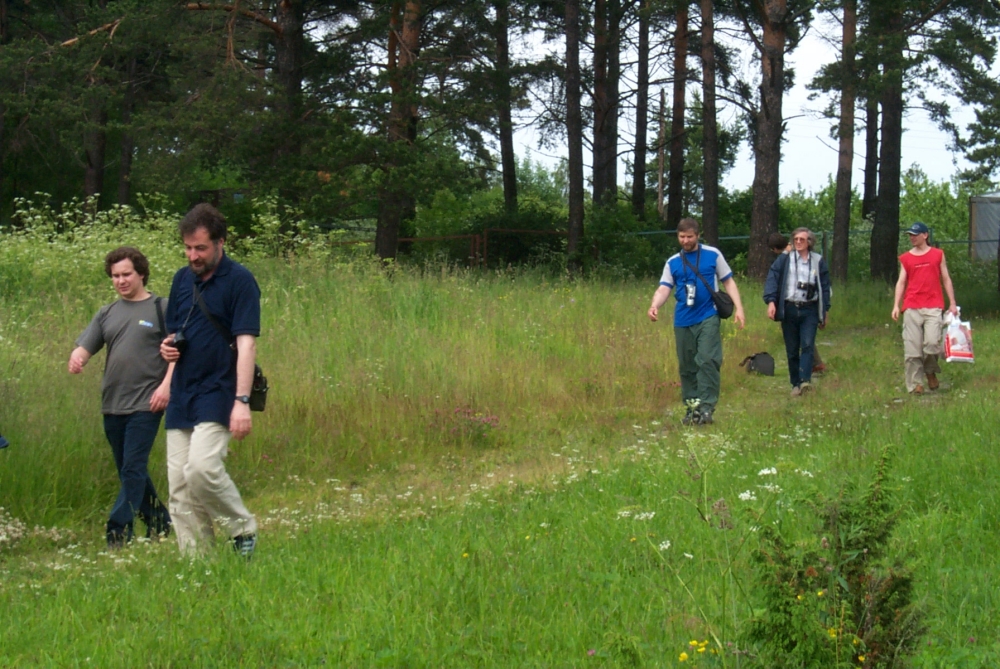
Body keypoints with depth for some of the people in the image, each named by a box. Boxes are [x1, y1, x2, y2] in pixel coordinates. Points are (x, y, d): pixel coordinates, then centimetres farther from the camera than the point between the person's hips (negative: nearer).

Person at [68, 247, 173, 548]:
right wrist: (76, 358, -16)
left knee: (133, 468, -11)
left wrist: (166, 385, -16)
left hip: (145, 404, -6)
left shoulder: (161, 309, 0)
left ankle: (119, 532, -12)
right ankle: (159, 522, 27)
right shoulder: (107, 314, 14)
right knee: (129, 470, 13)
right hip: (112, 404, 6)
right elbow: (85, 346, 7)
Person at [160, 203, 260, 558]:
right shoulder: (182, 279, 12)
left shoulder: (239, 281, -7)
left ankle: (243, 528, -1)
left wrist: (242, 401, -21)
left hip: (218, 395, -7)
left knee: (202, 467, -23)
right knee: (179, 484, 3)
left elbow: (246, 343, -13)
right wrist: (168, 346, -1)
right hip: (182, 395, 7)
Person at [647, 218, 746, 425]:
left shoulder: (712, 255, 5)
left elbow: (728, 282, 9)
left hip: (707, 318, -3)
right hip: (683, 321, 3)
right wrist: (655, 306, -20)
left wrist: (738, 308, -2)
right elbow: (664, 289, 1)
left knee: (708, 361, -13)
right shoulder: (672, 262, 10)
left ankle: (706, 408, -14)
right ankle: (691, 407, 15)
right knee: (687, 366, 7)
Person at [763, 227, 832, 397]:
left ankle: (805, 380, -24)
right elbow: (772, 279, -2)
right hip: (789, 309, 1)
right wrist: (770, 301, -17)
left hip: (809, 310, -1)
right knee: (792, 349, 4)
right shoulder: (784, 259, 5)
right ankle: (796, 384, 11)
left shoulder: (818, 261, 8)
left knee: (808, 345, -16)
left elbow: (825, 287, 13)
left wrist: (825, 311, 11)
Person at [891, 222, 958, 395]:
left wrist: (952, 303, 6)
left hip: (933, 307, -1)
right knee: (912, 348, -5)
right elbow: (901, 282, 8)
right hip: (911, 308, 1)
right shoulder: (905, 258, 12)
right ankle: (915, 383, 0)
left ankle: (930, 371, 11)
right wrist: (896, 305, -4)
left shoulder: (938, 254, 11)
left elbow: (946, 279, 12)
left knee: (932, 343, -15)